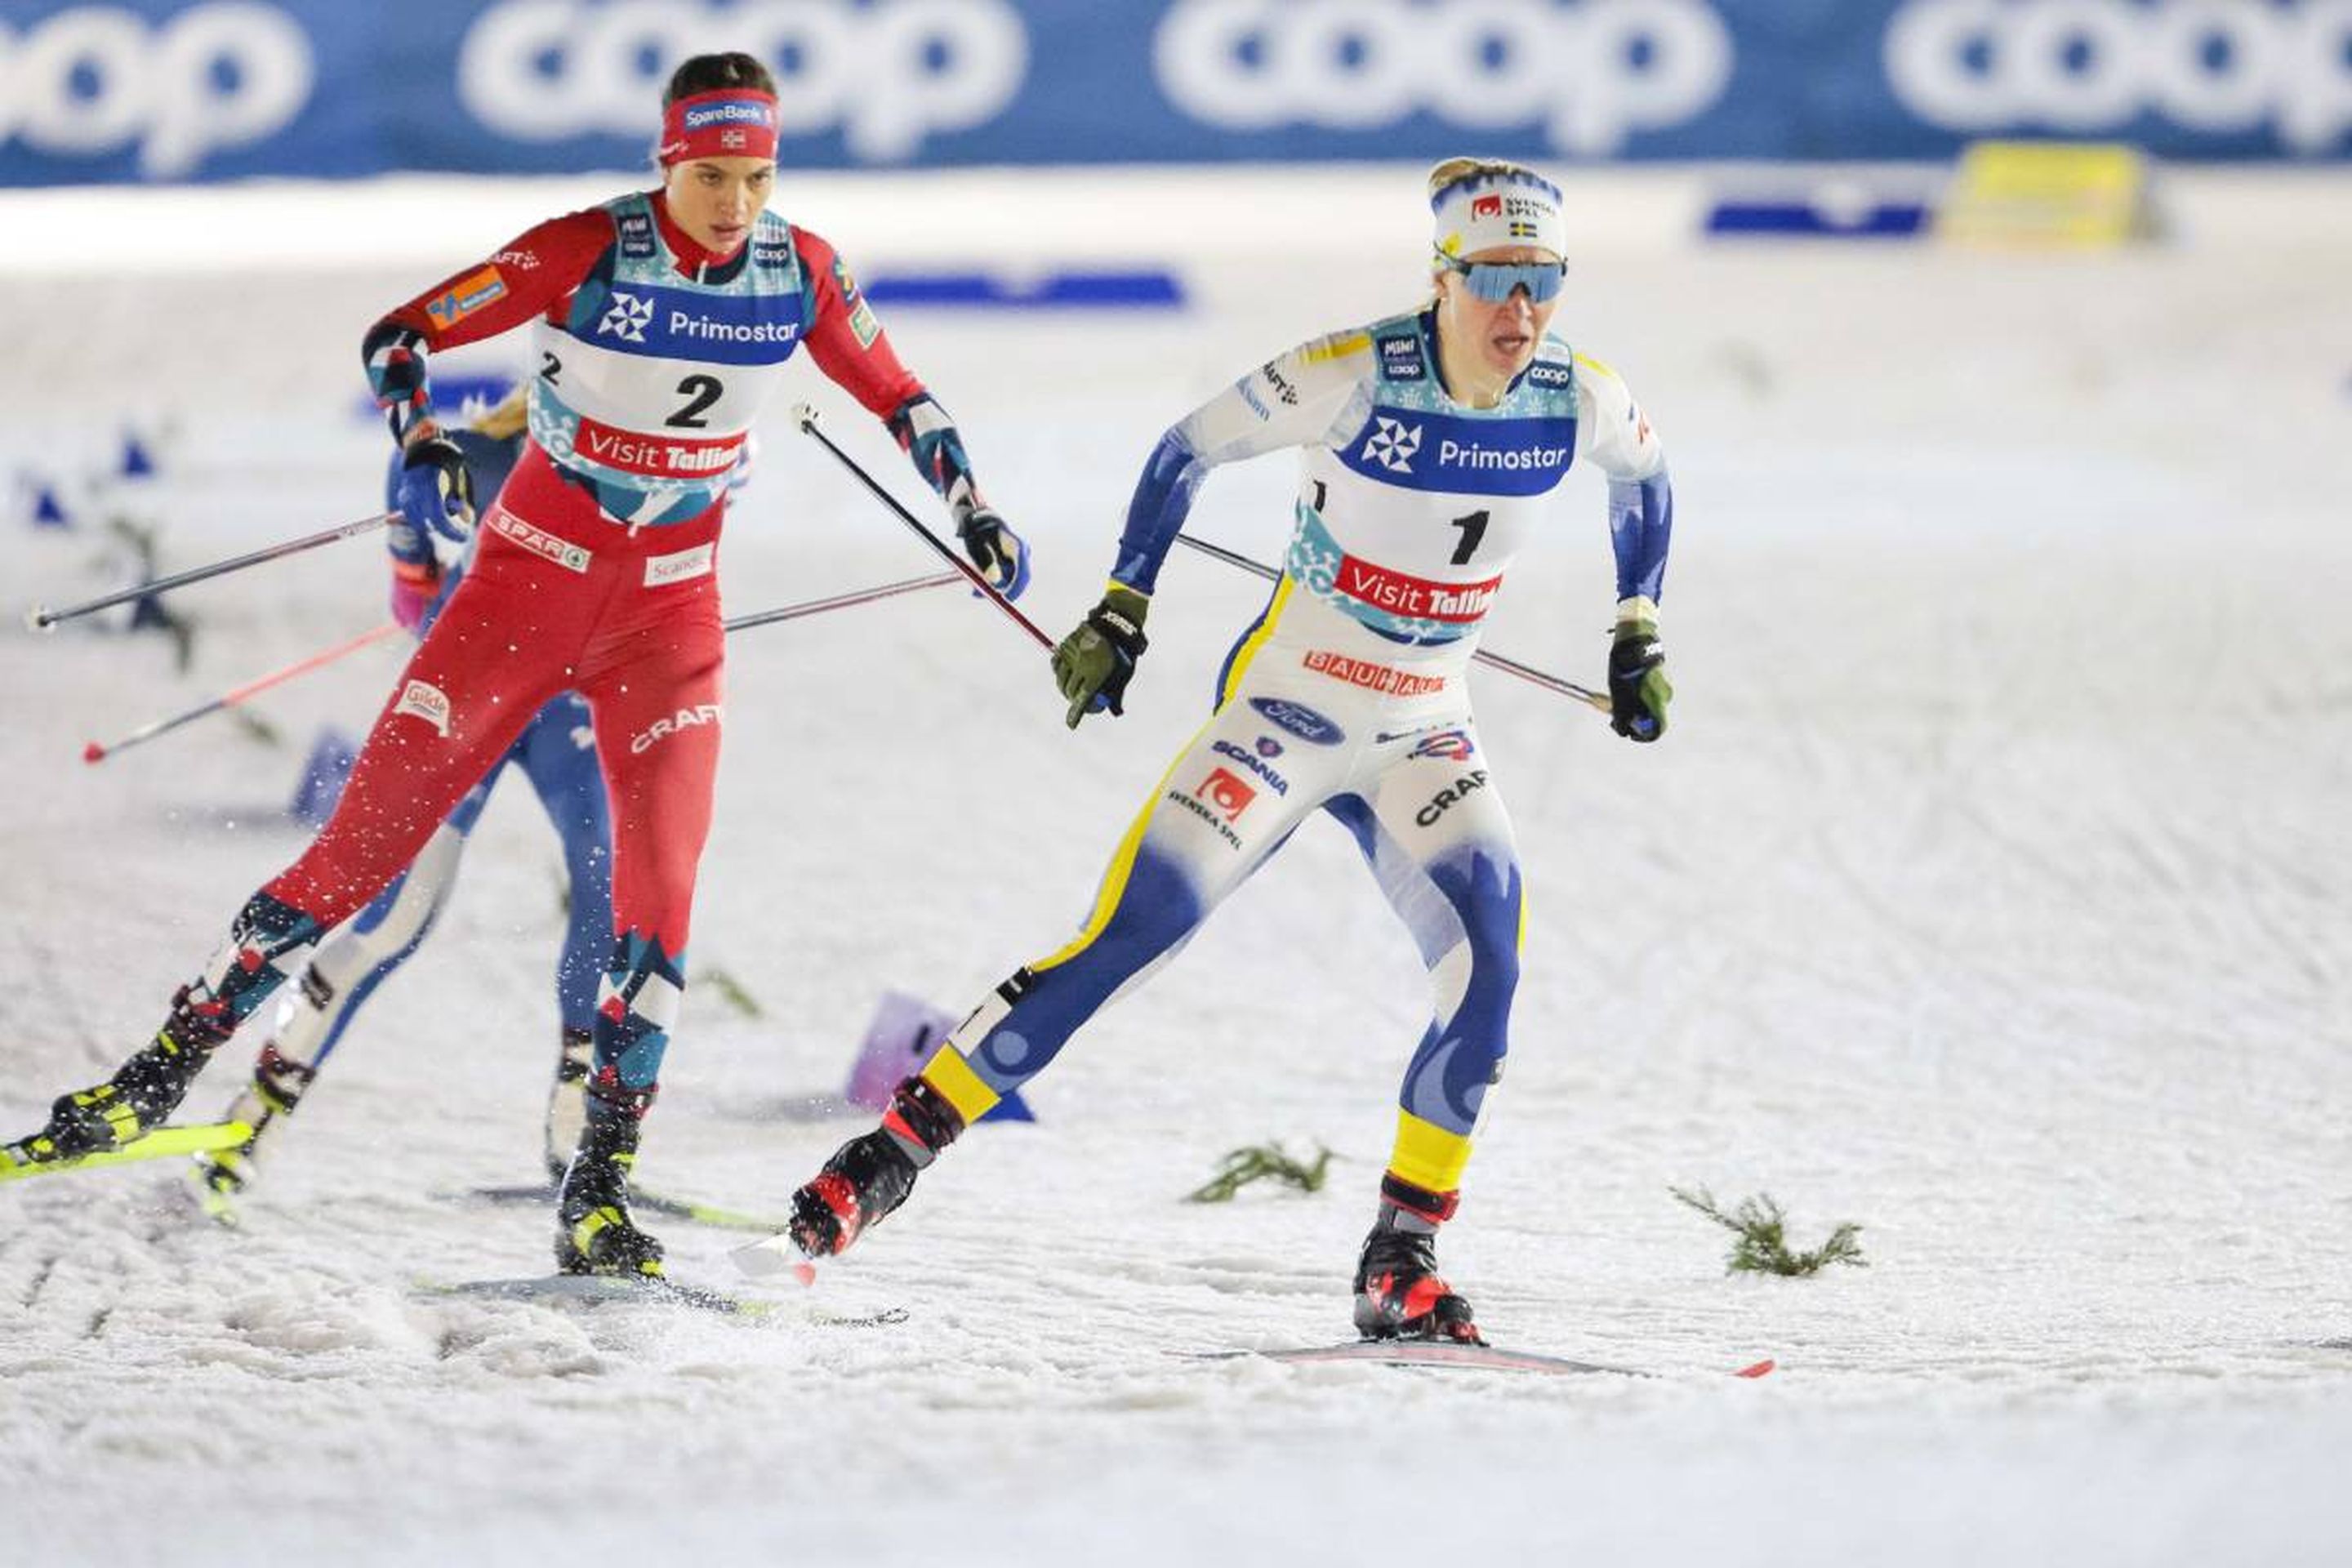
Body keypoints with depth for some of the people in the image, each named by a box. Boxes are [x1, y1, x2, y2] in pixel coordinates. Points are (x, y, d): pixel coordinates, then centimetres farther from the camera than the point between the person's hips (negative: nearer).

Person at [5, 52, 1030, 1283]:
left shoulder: (801, 275, -7)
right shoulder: (585, 252, -17)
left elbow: (899, 398, 10)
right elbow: (399, 337, -13)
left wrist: (974, 511, 2)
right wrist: (419, 443, -30)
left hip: (671, 606, 2)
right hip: (531, 578, -2)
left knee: (659, 882, -13)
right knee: (363, 842, -2)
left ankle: (598, 1194, -9)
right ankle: (161, 1074, 9)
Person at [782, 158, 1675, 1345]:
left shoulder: (1581, 404, -9)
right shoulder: (1355, 377, -21)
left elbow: (1645, 480, 16)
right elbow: (1188, 450, -6)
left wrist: (1638, 634, 12)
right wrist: (1121, 612, -5)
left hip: (1421, 736, 4)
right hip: (1282, 706, -3)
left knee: (1485, 960, -19)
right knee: (1124, 942, -12)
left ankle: (1401, 1266, -10)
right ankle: (895, 1149, 1)